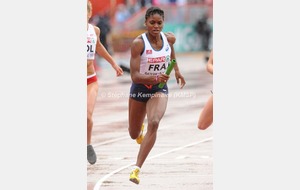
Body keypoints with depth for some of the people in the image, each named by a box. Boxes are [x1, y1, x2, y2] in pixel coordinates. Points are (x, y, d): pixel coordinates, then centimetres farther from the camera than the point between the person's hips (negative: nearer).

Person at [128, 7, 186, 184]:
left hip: (160, 89, 1)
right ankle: (140, 128, 58)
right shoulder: (138, 43, -23)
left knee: (154, 123, -27)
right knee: (134, 134, 16)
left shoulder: (169, 38, -10)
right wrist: (155, 78, -43)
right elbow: (135, 76, -28)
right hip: (139, 88, -1)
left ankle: (137, 168, -26)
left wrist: (177, 70, 17)